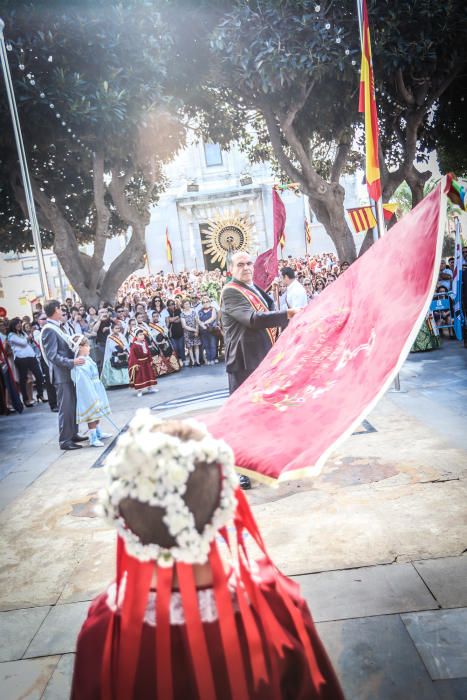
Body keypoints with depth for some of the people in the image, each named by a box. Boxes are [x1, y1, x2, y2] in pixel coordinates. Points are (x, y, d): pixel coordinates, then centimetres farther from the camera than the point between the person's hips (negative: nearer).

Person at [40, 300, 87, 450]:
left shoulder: (58, 327, 11)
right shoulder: (49, 330, -16)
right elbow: (53, 356, -21)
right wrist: (72, 362, -27)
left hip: (69, 372, 9)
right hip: (61, 375, -9)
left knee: (73, 405, 16)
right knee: (66, 407, -3)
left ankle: (73, 434, 28)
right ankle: (64, 440, 7)